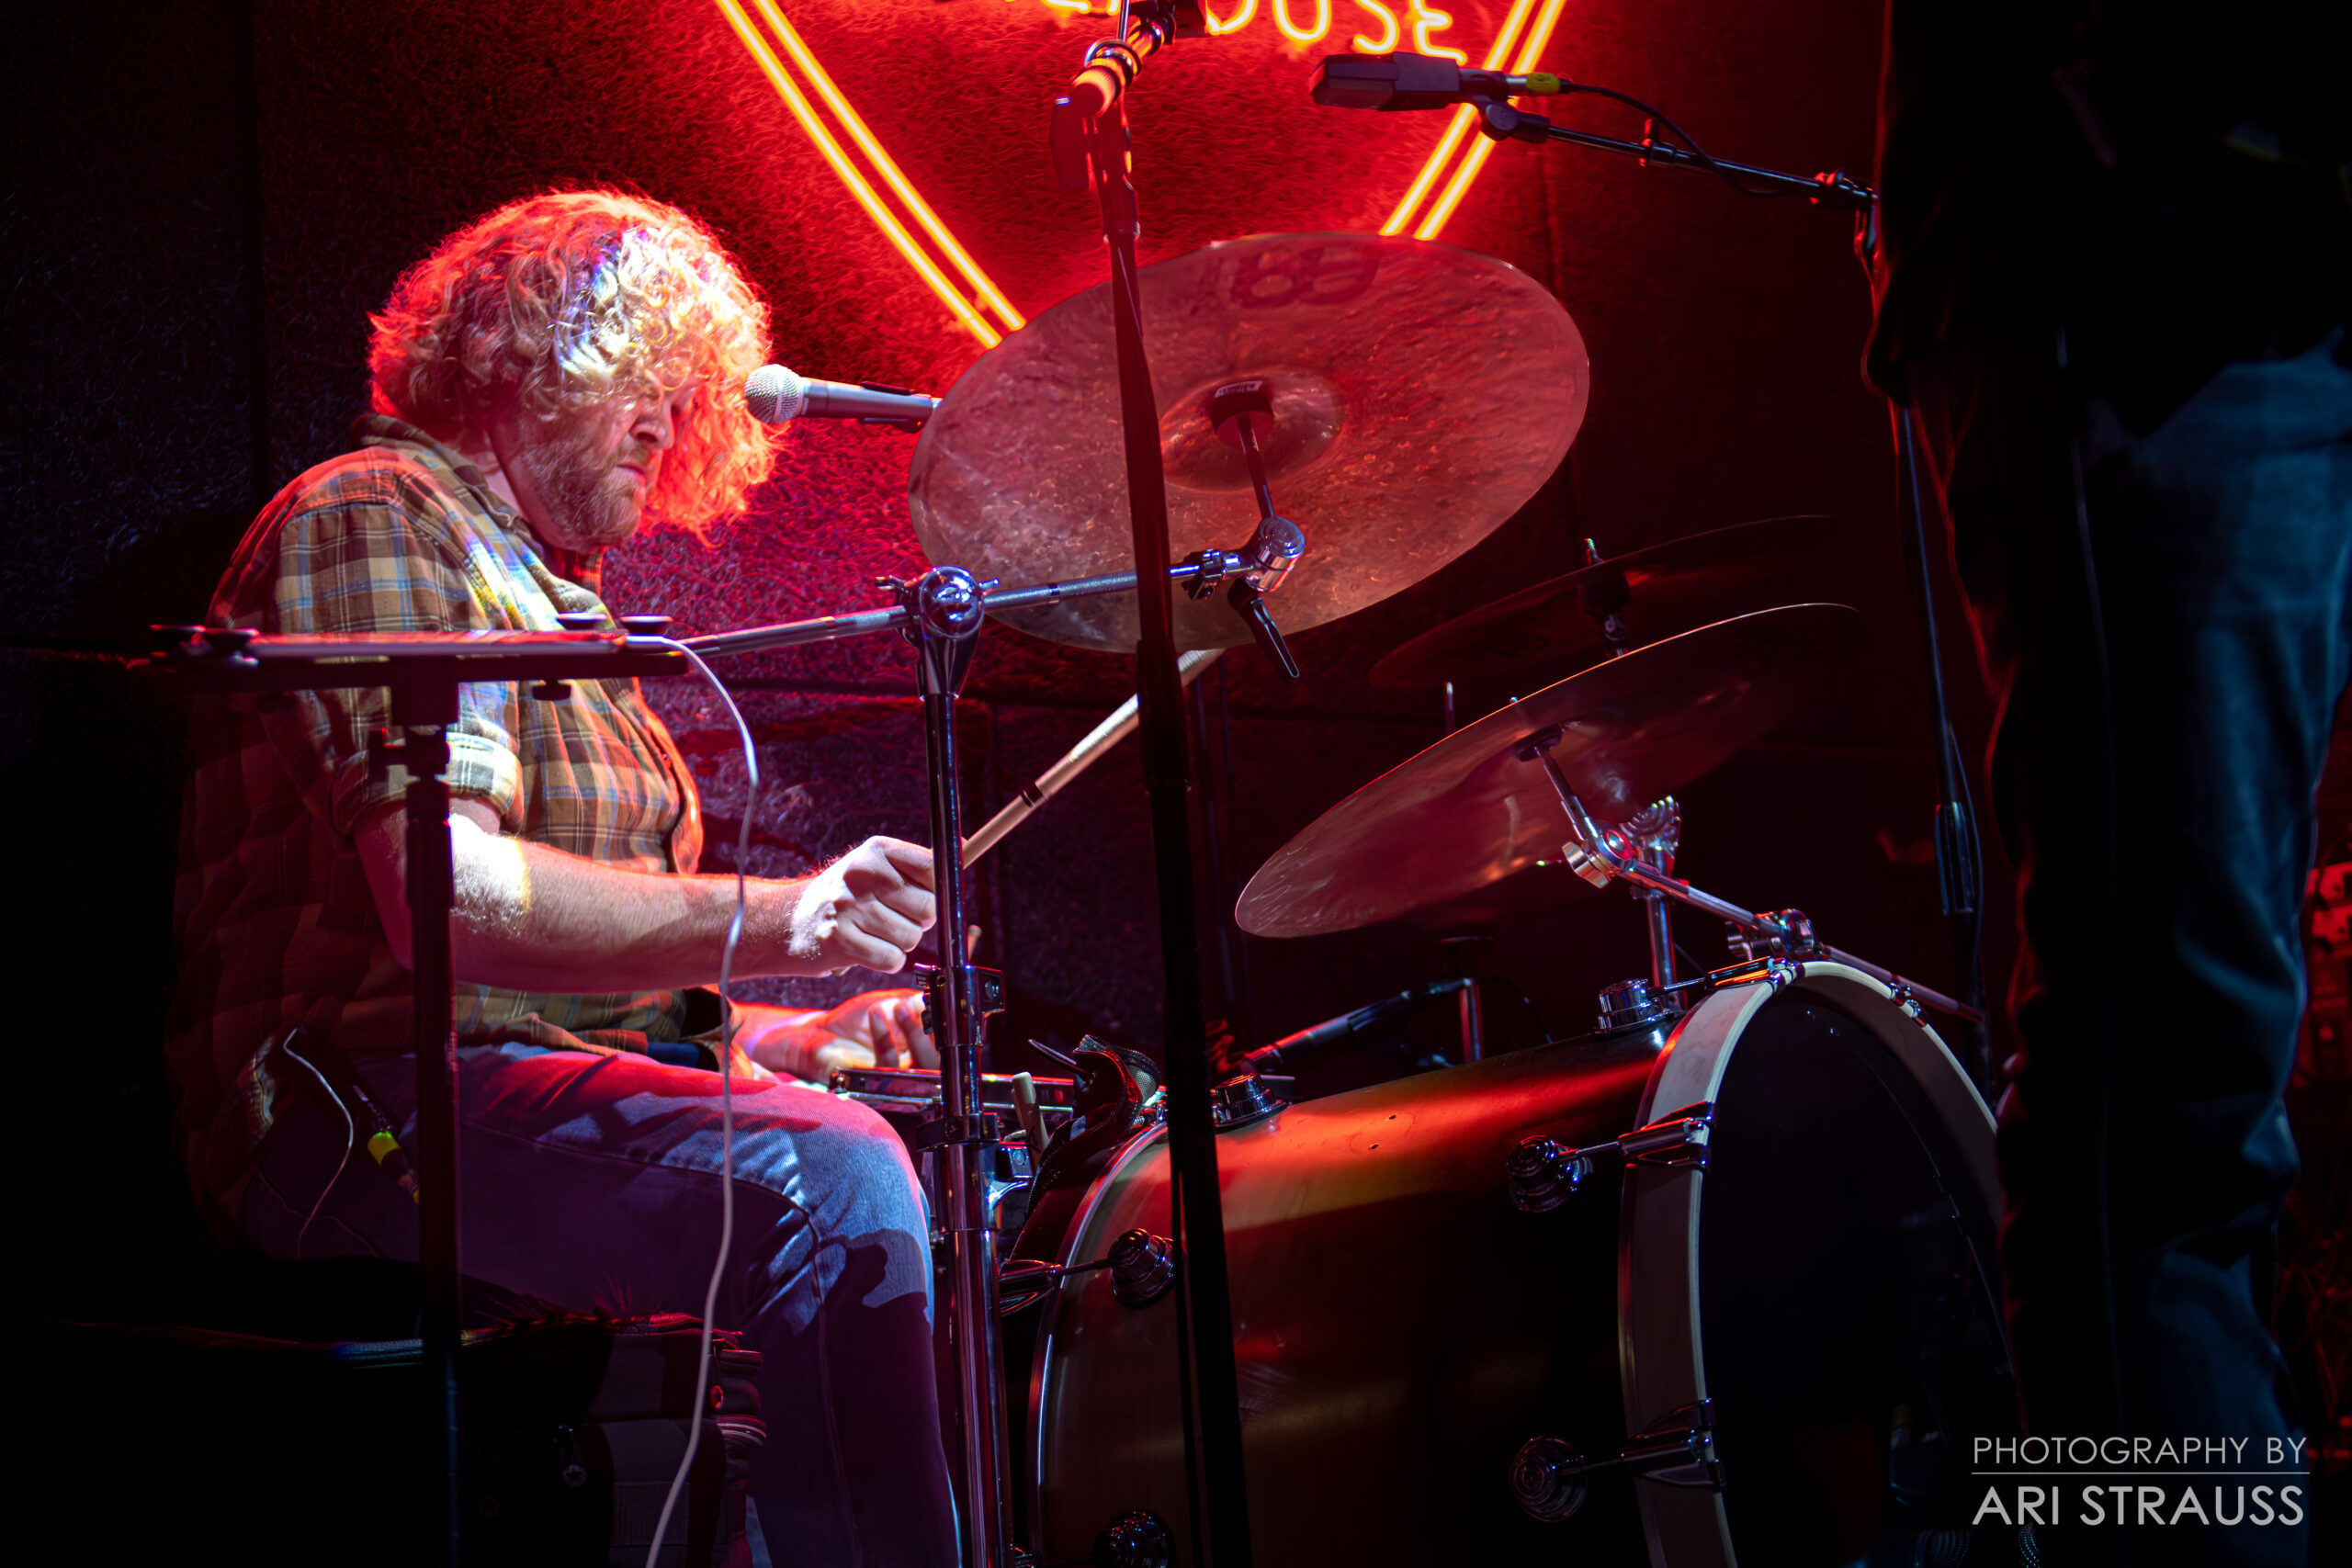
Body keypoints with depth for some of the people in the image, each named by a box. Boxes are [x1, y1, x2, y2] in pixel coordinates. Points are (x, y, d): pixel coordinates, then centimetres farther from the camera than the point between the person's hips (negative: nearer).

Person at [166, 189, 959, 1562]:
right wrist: (761, 921, -32)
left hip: (566, 1080, 10)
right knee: (830, 1180, -31)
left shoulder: (549, 586, 25)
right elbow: (444, 898, -23)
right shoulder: (374, 526, -7)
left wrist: (788, 1038, 12)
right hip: (378, 1108, -10)